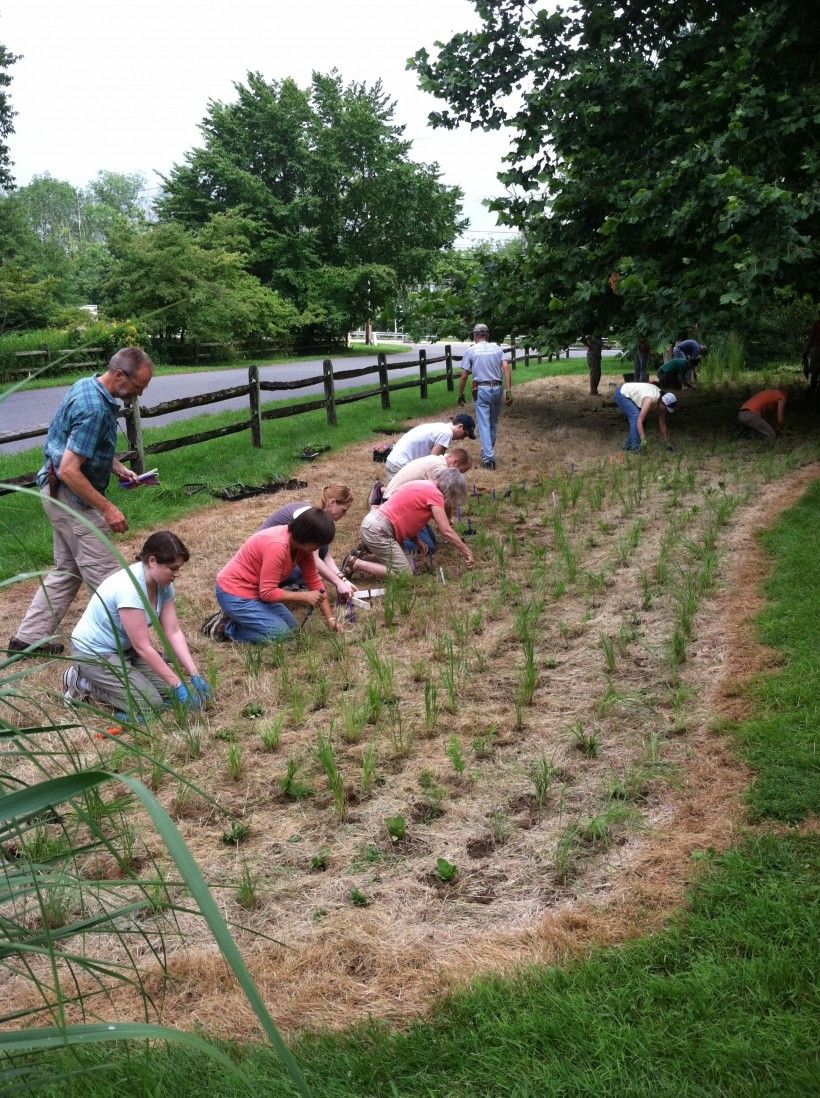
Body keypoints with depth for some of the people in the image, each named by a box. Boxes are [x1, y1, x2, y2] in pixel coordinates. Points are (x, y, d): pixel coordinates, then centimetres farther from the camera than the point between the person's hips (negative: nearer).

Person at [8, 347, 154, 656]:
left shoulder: (87, 385, 6)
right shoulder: (94, 409, -26)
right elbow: (69, 471, -28)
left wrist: (120, 469, 9)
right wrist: (107, 508, -22)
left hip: (61, 494, 10)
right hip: (71, 497, -10)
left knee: (67, 570, 18)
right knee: (105, 574, -4)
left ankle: (29, 637, 25)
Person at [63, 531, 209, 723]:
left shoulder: (163, 584, -7)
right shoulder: (130, 588, -33)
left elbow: (173, 632, -6)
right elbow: (142, 647, -29)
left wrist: (194, 675, -14)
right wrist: (178, 685, -26)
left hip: (125, 648, 9)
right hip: (94, 653, -9)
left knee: (167, 691, -1)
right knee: (149, 705, -14)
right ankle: (83, 683, 1)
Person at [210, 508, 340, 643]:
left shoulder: (303, 544, -5)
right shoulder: (277, 546, -33)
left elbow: (314, 581, 1)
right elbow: (267, 592, -29)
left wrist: (330, 619, -1)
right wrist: (305, 597, -24)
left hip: (259, 591, 9)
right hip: (235, 595, -9)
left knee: (291, 626, 11)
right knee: (280, 634, -13)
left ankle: (237, 616, 15)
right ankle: (226, 627, -2)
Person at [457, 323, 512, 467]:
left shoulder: (470, 351, 0)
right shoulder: (497, 348, 7)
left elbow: (464, 376, -2)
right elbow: (506, 369, -4)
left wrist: (460, 394, 9)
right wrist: (508, 391, -4)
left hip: (481, 390, -3)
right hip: (497, 389, 3)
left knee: (484, 424, -2)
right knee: (493, 423, 17)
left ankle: (488, 457, -10)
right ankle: (489, 452, 28)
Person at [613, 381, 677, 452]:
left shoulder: (661, 399, -8)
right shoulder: (650, 399, -34)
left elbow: (662, 424, 0)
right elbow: (639, 421, -38)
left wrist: (667, 443, 0)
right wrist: (643, 439, -44)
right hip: (621, 393, -9)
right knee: (636, 417, -21)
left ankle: (628, 445, 16)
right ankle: (635, 447, -18)